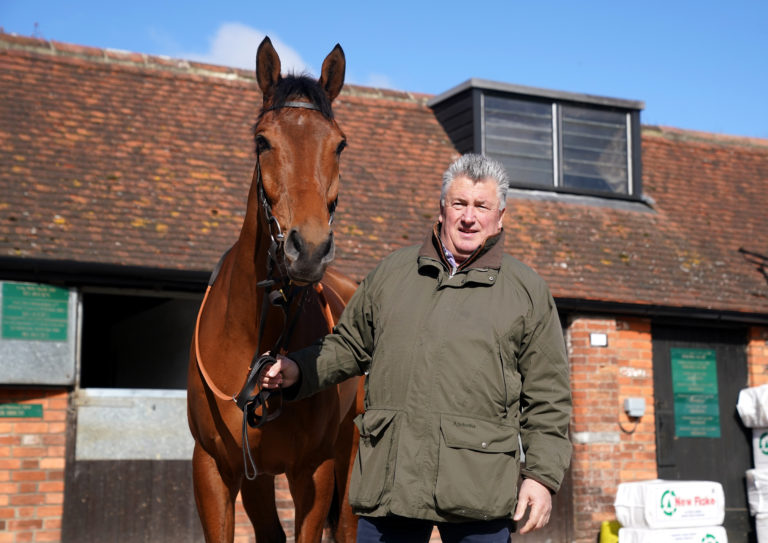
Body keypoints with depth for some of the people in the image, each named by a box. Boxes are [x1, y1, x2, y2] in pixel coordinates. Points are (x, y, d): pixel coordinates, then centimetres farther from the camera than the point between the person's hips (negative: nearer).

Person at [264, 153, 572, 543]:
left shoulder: (528, 291, 6)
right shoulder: (392, 272, 14)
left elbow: (548, 396, 4)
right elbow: (349, 346, 22)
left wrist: (542, 475, -3)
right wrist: (298, 370, 5)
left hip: (479, 481, -2)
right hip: (388, 477, 2)